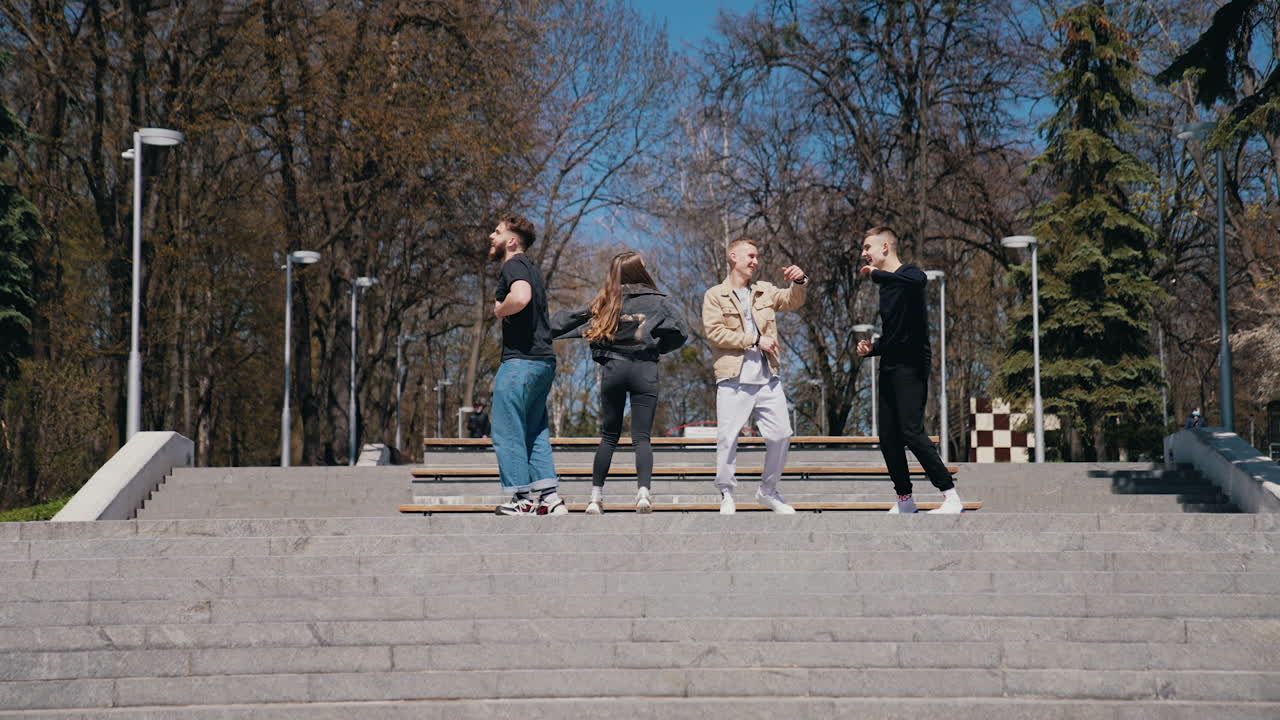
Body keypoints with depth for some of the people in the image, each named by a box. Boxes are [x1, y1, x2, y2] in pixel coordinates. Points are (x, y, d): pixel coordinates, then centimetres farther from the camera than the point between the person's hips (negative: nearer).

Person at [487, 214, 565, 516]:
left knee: (507, 431, -3)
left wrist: (499, 310, -11)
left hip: (521, 360, -10)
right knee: (535, 431, 12)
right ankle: (550, 496, 9)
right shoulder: (532, 269, 21)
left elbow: (521, 297, -29)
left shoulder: (514, 265, -9)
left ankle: (522, 499, -3)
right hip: (544, 359, 10)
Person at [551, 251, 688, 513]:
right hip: (645, 370, -2)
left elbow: (572, 320, 8)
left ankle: (596, 496, 10)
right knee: (642, 437, -2)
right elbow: (679, 332, -7)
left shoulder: (607, 302, 7)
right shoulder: (658, 301, 2)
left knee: (608, 436, 12)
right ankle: (643, 490, -19)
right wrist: (659, 347, 9)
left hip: (613, 368, 2)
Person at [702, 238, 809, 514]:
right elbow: (715, 331, -8)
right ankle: (726, 494, 7)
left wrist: (799, 281, -16)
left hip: (768, 380, 4)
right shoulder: (715, 295, 5)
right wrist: (756, 340, -10)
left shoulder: (765, 291, 19)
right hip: (734, 380, -4)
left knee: (781, 435, 2)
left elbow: (793, 301, 5)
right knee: (727, 437, -6)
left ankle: (768, 491, 18)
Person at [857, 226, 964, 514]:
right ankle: (905, 499, 15)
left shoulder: (909, 273, -6)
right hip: (889, 368, 9)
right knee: (888, 437, 5)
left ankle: (952, 497, -12)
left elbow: (919, 280, -34)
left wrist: (877, 274, -22)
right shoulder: (885, 285, 19)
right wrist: (871, 348, 10)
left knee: (911, 431, -17)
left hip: (911, 366, -9)